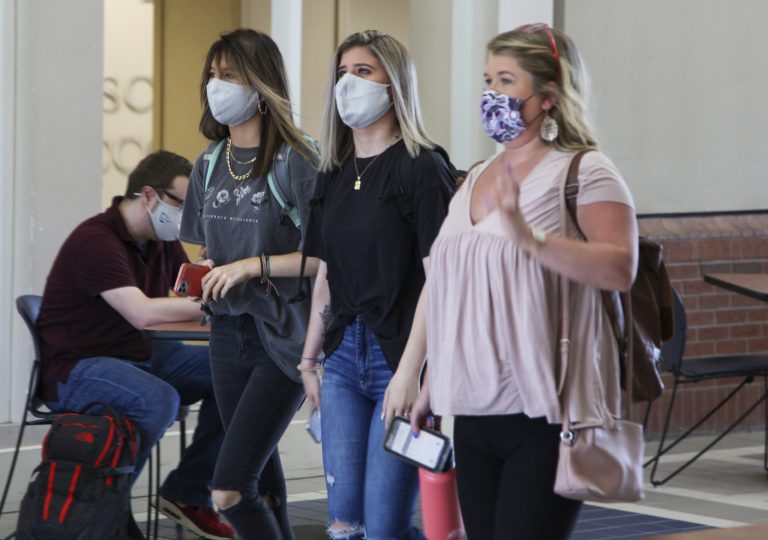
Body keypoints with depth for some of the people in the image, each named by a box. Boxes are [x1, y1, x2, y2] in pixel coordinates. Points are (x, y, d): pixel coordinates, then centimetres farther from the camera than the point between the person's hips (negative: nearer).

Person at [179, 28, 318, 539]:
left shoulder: (296, 162, -12)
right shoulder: (209, 166, 9)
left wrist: (255, 266, -20)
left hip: (283, 337, -7)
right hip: (229, 331, 7)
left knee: (230, 490, -14)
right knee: (262, 481, 12)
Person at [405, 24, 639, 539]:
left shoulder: (584, 172, -6)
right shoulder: (477, 178, 16)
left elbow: (620, 268, -20)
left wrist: (532, 239, -32)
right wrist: (432, 386, 20)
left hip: (543, 417, -7)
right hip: (474, 413, 7)